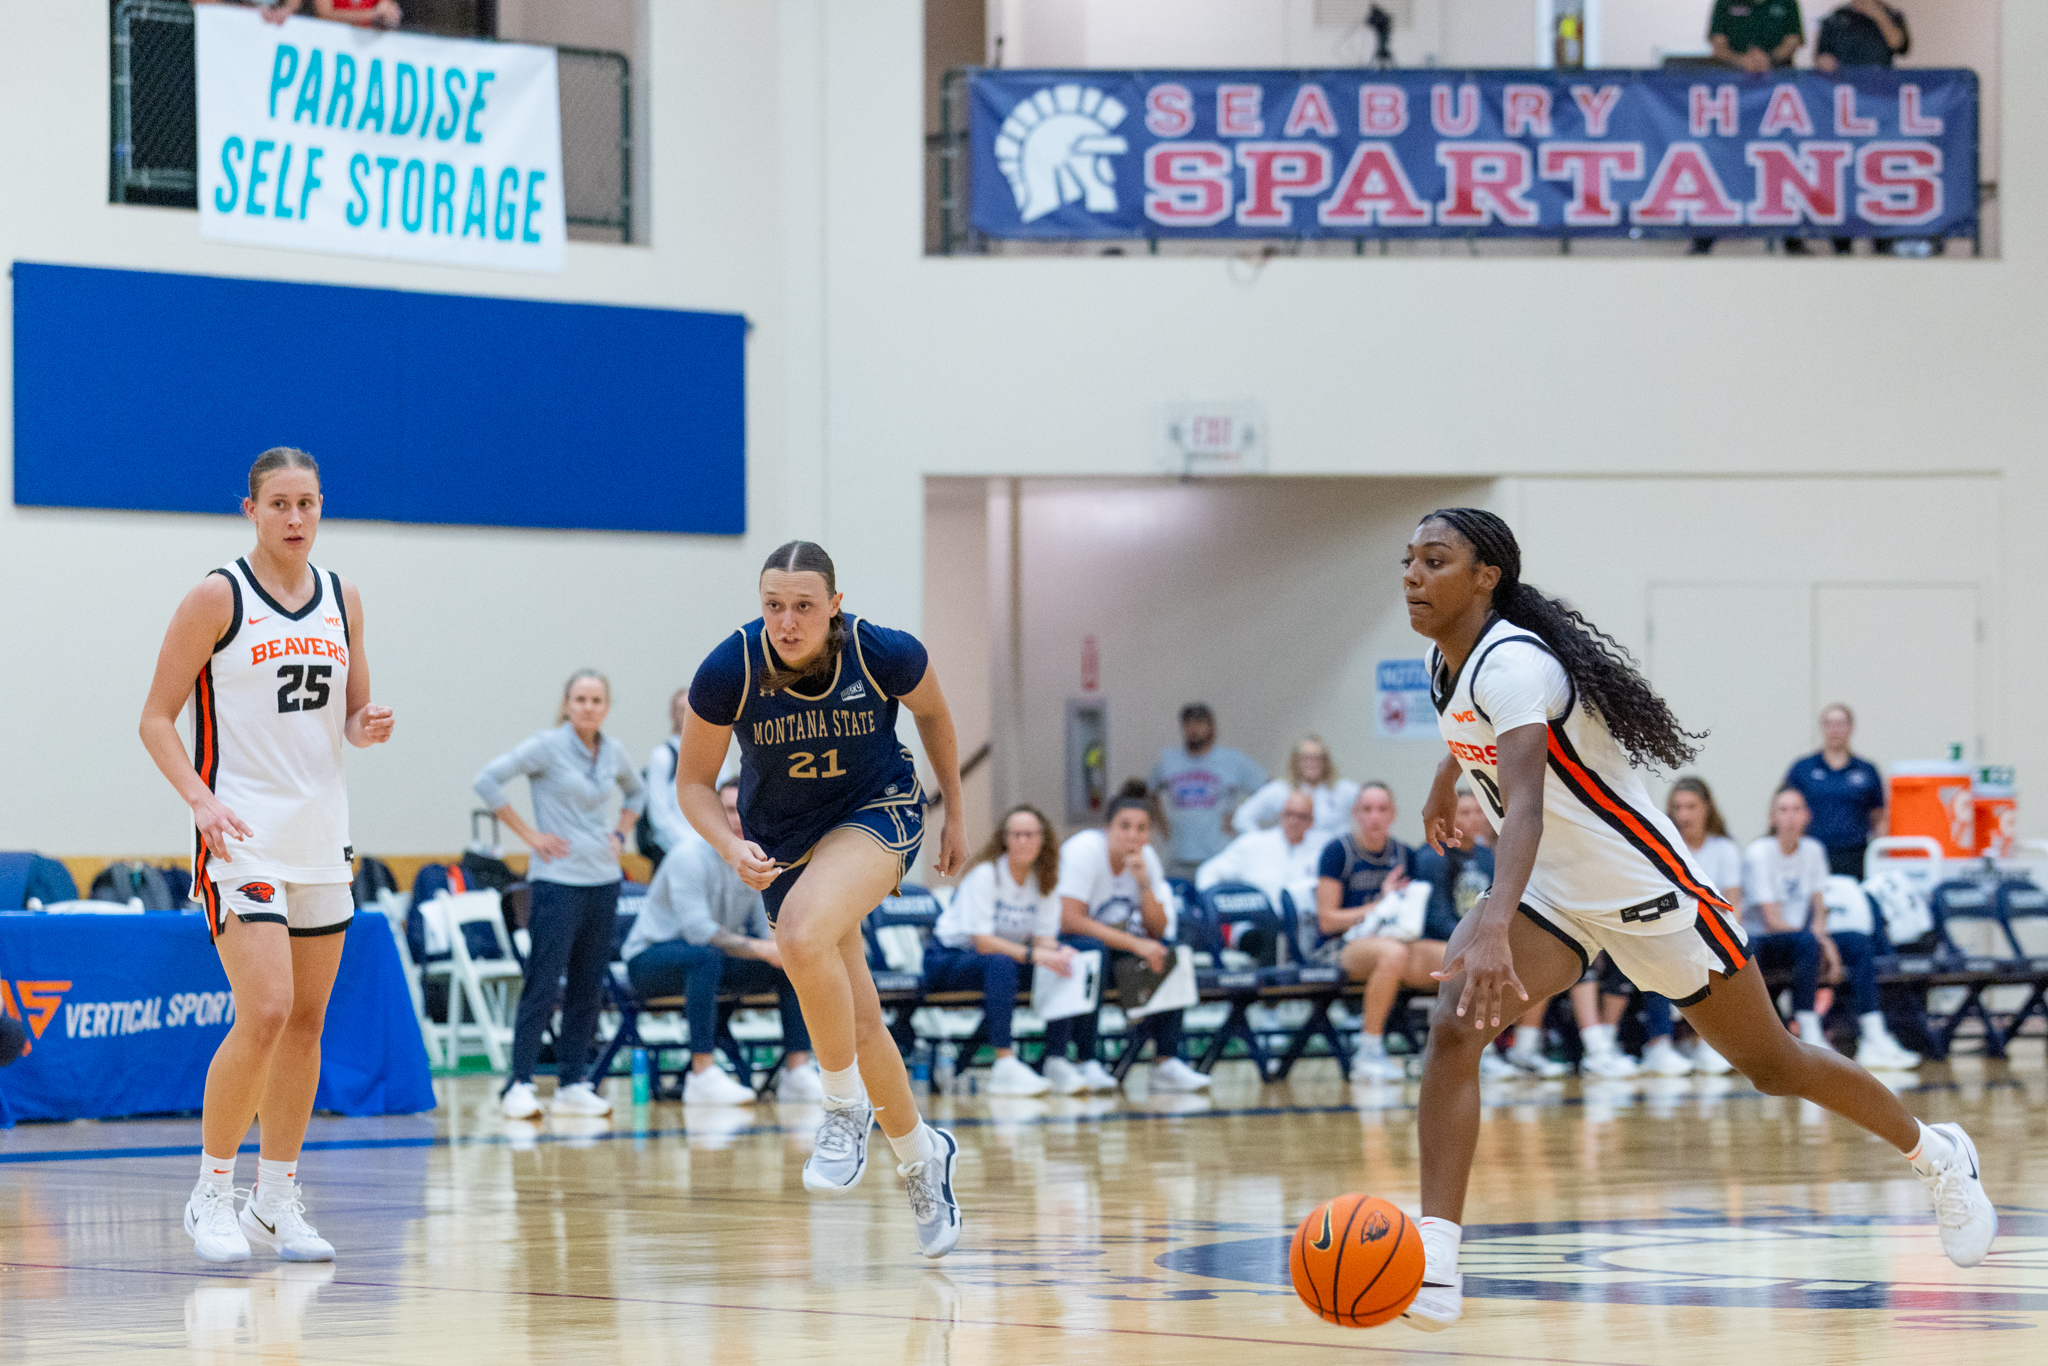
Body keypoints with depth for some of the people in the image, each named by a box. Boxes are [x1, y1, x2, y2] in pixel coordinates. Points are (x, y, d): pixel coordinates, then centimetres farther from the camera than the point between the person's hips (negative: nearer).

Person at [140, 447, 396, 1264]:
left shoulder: (341, 600, 10)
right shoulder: (218, 599, -7)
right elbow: (156, 719, -7)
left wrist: (367, 728, -5)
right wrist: (200, 797, -22)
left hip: (321, 836, 6)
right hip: (242, 836, -6)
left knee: (307, 1022, 7)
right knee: (265, 1014, -17)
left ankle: (277, 1202, 16)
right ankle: (211, 1194, -4)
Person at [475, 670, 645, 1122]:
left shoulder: (613, 753, 9)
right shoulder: (546, 746, -7)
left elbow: (636, 793, 30)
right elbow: (486, 780, -12)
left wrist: (620, 833, 12)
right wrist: (528, 833, -12)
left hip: (603, 881, 6)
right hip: (558, 881, -6)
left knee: (589, 987, 6)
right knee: (543, 986, -9)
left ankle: (572, 1084, 11)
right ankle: (519, 1085, -6)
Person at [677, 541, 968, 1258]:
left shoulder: (886, 654, -23)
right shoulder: (728, 672, -22)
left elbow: (933, 714, 1)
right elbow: (693, 783, -8)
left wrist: (955, 817, 10)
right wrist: (733, 849, -26)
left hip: (879, 810, -3)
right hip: (784, 839, 3)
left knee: (804, 934, -33)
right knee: (857, 1021, 6)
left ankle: (845, 1106, -13)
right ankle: (922, 1156, 31)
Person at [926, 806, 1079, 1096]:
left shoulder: (1045, 881, 1)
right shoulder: (985, 875, -18)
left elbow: (1044, 939, -5)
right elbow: (983, 942, -26)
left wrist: (1062, 953, -29)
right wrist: (1034, 955, -36)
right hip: (948, 960, -6)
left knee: (1065, 961, -18)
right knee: (1000, 964, -39)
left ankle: (1056, 1061, -20)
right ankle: (1005, 1066, -46)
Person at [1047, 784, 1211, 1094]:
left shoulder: (1146, 859, -2)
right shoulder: (1084, 850, -20)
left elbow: (1157, 931, -4)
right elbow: (1070, 919, -28)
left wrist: (1144, 883, -20)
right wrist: (1134, 944, -30)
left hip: (1113, 947, 6)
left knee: (1167, 957, -15)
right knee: (1093, 950, -37)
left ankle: (1166, 1062, -12)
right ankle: (1087, 1063, -35)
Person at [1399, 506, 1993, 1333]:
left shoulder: (1509, 663, -30)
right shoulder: (1446, 660, -3)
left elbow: (1526, 800, -47)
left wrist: (1492, 929, -61)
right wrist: (1446, 778, 41)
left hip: (1644, 890, -7)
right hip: (1553, 899, 7)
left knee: (1771, 1064, 11)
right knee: (1452, 1026, -20)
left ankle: (1938, 1157, 36)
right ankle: (1434, 1260, -26)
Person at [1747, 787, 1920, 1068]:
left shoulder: (1812, 850, 9)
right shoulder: (1760, 853, -10)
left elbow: (1819, 914, 7)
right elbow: (1773, 921, -15)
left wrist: (1823, 942, -15)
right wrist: (1822, 943, -19)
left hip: (1804, 940, 6)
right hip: (1761, 945, -6)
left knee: (1860, 943, -16)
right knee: (1807, 942, -35)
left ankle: (1873, 1039, -25)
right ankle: (1810, 1037, -36)